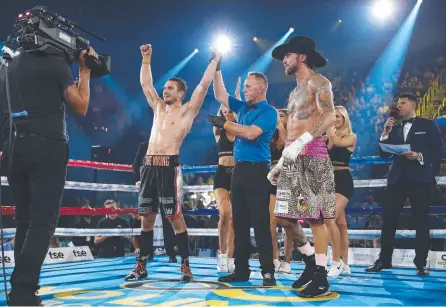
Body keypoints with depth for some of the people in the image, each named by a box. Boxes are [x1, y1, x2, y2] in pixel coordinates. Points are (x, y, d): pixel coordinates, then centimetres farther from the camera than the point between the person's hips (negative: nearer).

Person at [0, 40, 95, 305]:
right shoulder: (55, 63, -4)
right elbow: (81, 107, -4)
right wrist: (85, 70, 3)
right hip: (47, 149, -6)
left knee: (25, 220, 12)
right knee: (43, 221, -6)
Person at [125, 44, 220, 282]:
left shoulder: (187, 111, 3)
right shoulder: (158, 107, 20)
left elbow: (203, 85, -2)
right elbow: (146, 84, 27)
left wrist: (215, 59, 1)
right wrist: (146, 59, 24)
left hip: (169, 167, -6)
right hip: (149, 166, 6)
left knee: (175, 217, -6)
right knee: (147, 217, 8)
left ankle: (186, 265, 1)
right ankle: (141, 265, 14)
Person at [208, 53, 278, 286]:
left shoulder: (268, 112, -7)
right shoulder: (243, 107, 16)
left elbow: (251, 133, -20)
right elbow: (219, 95, 20)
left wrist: (225, 124, -12)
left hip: (257, 170, -8)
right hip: (239, 169, 8)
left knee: (260, 222, -8)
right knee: (239, 221, 9)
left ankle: (268, 271, -3)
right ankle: (241, 269, 16)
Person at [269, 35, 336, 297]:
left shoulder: (318, 82, -1)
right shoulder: (295, 91, 25)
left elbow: (330, 117, -17)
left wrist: (302, 141, -27)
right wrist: (280, 163, 19)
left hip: (311, 156, -9)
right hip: (292, 158, 9)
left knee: (315, 217, -7)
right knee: (286, 216, 6)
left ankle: (321, 278, 0)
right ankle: (311, 261, 20)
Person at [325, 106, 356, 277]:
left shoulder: (351, 137, -2)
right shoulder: (326, 138, 10)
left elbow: (338, 142, -23)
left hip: (343, 181, -5)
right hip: (329, 180, 5)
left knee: (330, 219, -20)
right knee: (340, 223, 10)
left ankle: (337, 262, -13)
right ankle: (344, 264, 17)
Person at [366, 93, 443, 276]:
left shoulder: (428, 126, 5)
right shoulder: (394, 128, 14)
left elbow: (438, 152, -2)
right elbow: (384, 155, 8)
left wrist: (419, 156, -17)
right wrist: (385, 133, -3)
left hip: (419, 179, -3)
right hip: (397, 178, 4)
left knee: (421, 221, 1)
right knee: (388, 219, 1)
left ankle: (420, 263, 8)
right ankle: (384, 260, 9)